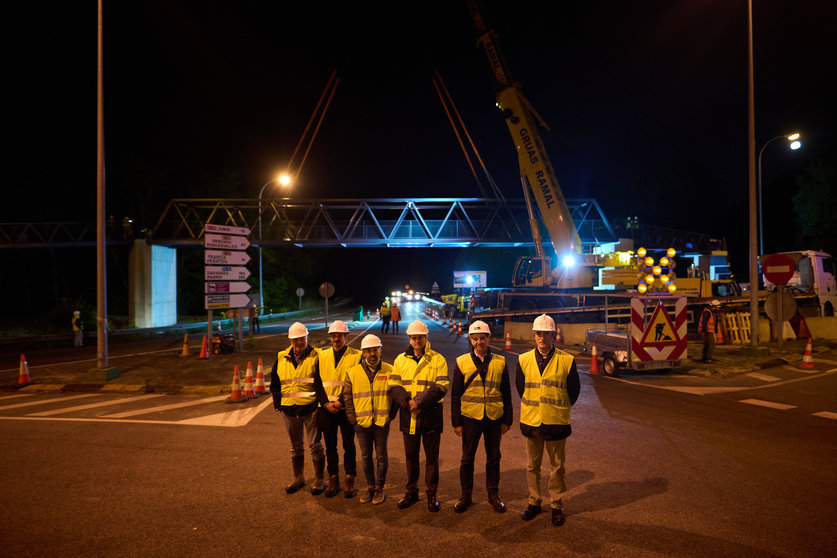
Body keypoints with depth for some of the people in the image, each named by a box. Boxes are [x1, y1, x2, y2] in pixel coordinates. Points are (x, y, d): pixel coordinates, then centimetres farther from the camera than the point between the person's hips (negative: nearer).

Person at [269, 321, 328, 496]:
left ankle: (319, 480, 17)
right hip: (289, 410, 4)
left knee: (315, 446, 3)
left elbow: (321, 383, -7)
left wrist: (322, 402, -16)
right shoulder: (281, 358, 6)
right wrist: (278, 403, 6)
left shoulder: (316, 357, -6)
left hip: (310, 409, -4)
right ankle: (298, 478, 32)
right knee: (295, 447, 17)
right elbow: (275, 383, 13)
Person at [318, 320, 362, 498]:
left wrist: (341, 401, -14)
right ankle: (333, 480, 24)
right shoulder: (322, 356, 7)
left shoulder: (356, 356, -3)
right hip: (326, 408, 3)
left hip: (347, 408, -3)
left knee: (349, 445, 7)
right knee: (330, 446, 11)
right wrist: (325, 403, -5)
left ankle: (350, 481, 20)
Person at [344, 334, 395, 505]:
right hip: (362, 422, 2)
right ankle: (370, 486, 29)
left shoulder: (389, 371, -4)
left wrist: (391, 415, 1)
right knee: (366, 457, 13)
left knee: (381, 456, 8)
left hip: (382, 422, -1)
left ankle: (379, 488, 23)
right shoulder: (353, 372, -1)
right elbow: (347, 397, 6)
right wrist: (352, 418, 2)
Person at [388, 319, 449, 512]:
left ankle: (432, 494, 22)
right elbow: (394, 386, 1)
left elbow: (441, 387, -12)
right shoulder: (400, 359, 6)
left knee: (431, 456, 7)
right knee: (410, 455, 15)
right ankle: (411, 491, 30)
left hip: (430, 415, -3)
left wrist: (420, 402, -19)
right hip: (408, 416, 3)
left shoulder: (437, 359, -4)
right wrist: (407, 403, -16)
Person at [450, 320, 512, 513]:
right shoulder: (462, 362, 0)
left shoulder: (500, 362, 3)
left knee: (493, 457, 12)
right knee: (467, 458, 8)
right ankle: (466, 496, 23)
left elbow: (506, 394, 7)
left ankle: (493, 494, 28)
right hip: (470, 417, -1)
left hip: (494, 418, 1)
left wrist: (507, 420, 4)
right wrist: (456, 422, -1)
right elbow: (455, 394, 2)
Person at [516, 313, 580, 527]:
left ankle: (557, 505, 24)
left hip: (557, 422, -2)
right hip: (531, 421, 2)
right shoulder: (524, 360, 0)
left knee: (557, 467, 9)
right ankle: (534, 502, 29)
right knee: (531, 466, 13)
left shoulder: (566, 360, -7)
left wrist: (561, 408, 8)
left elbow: (574, 389, 4)